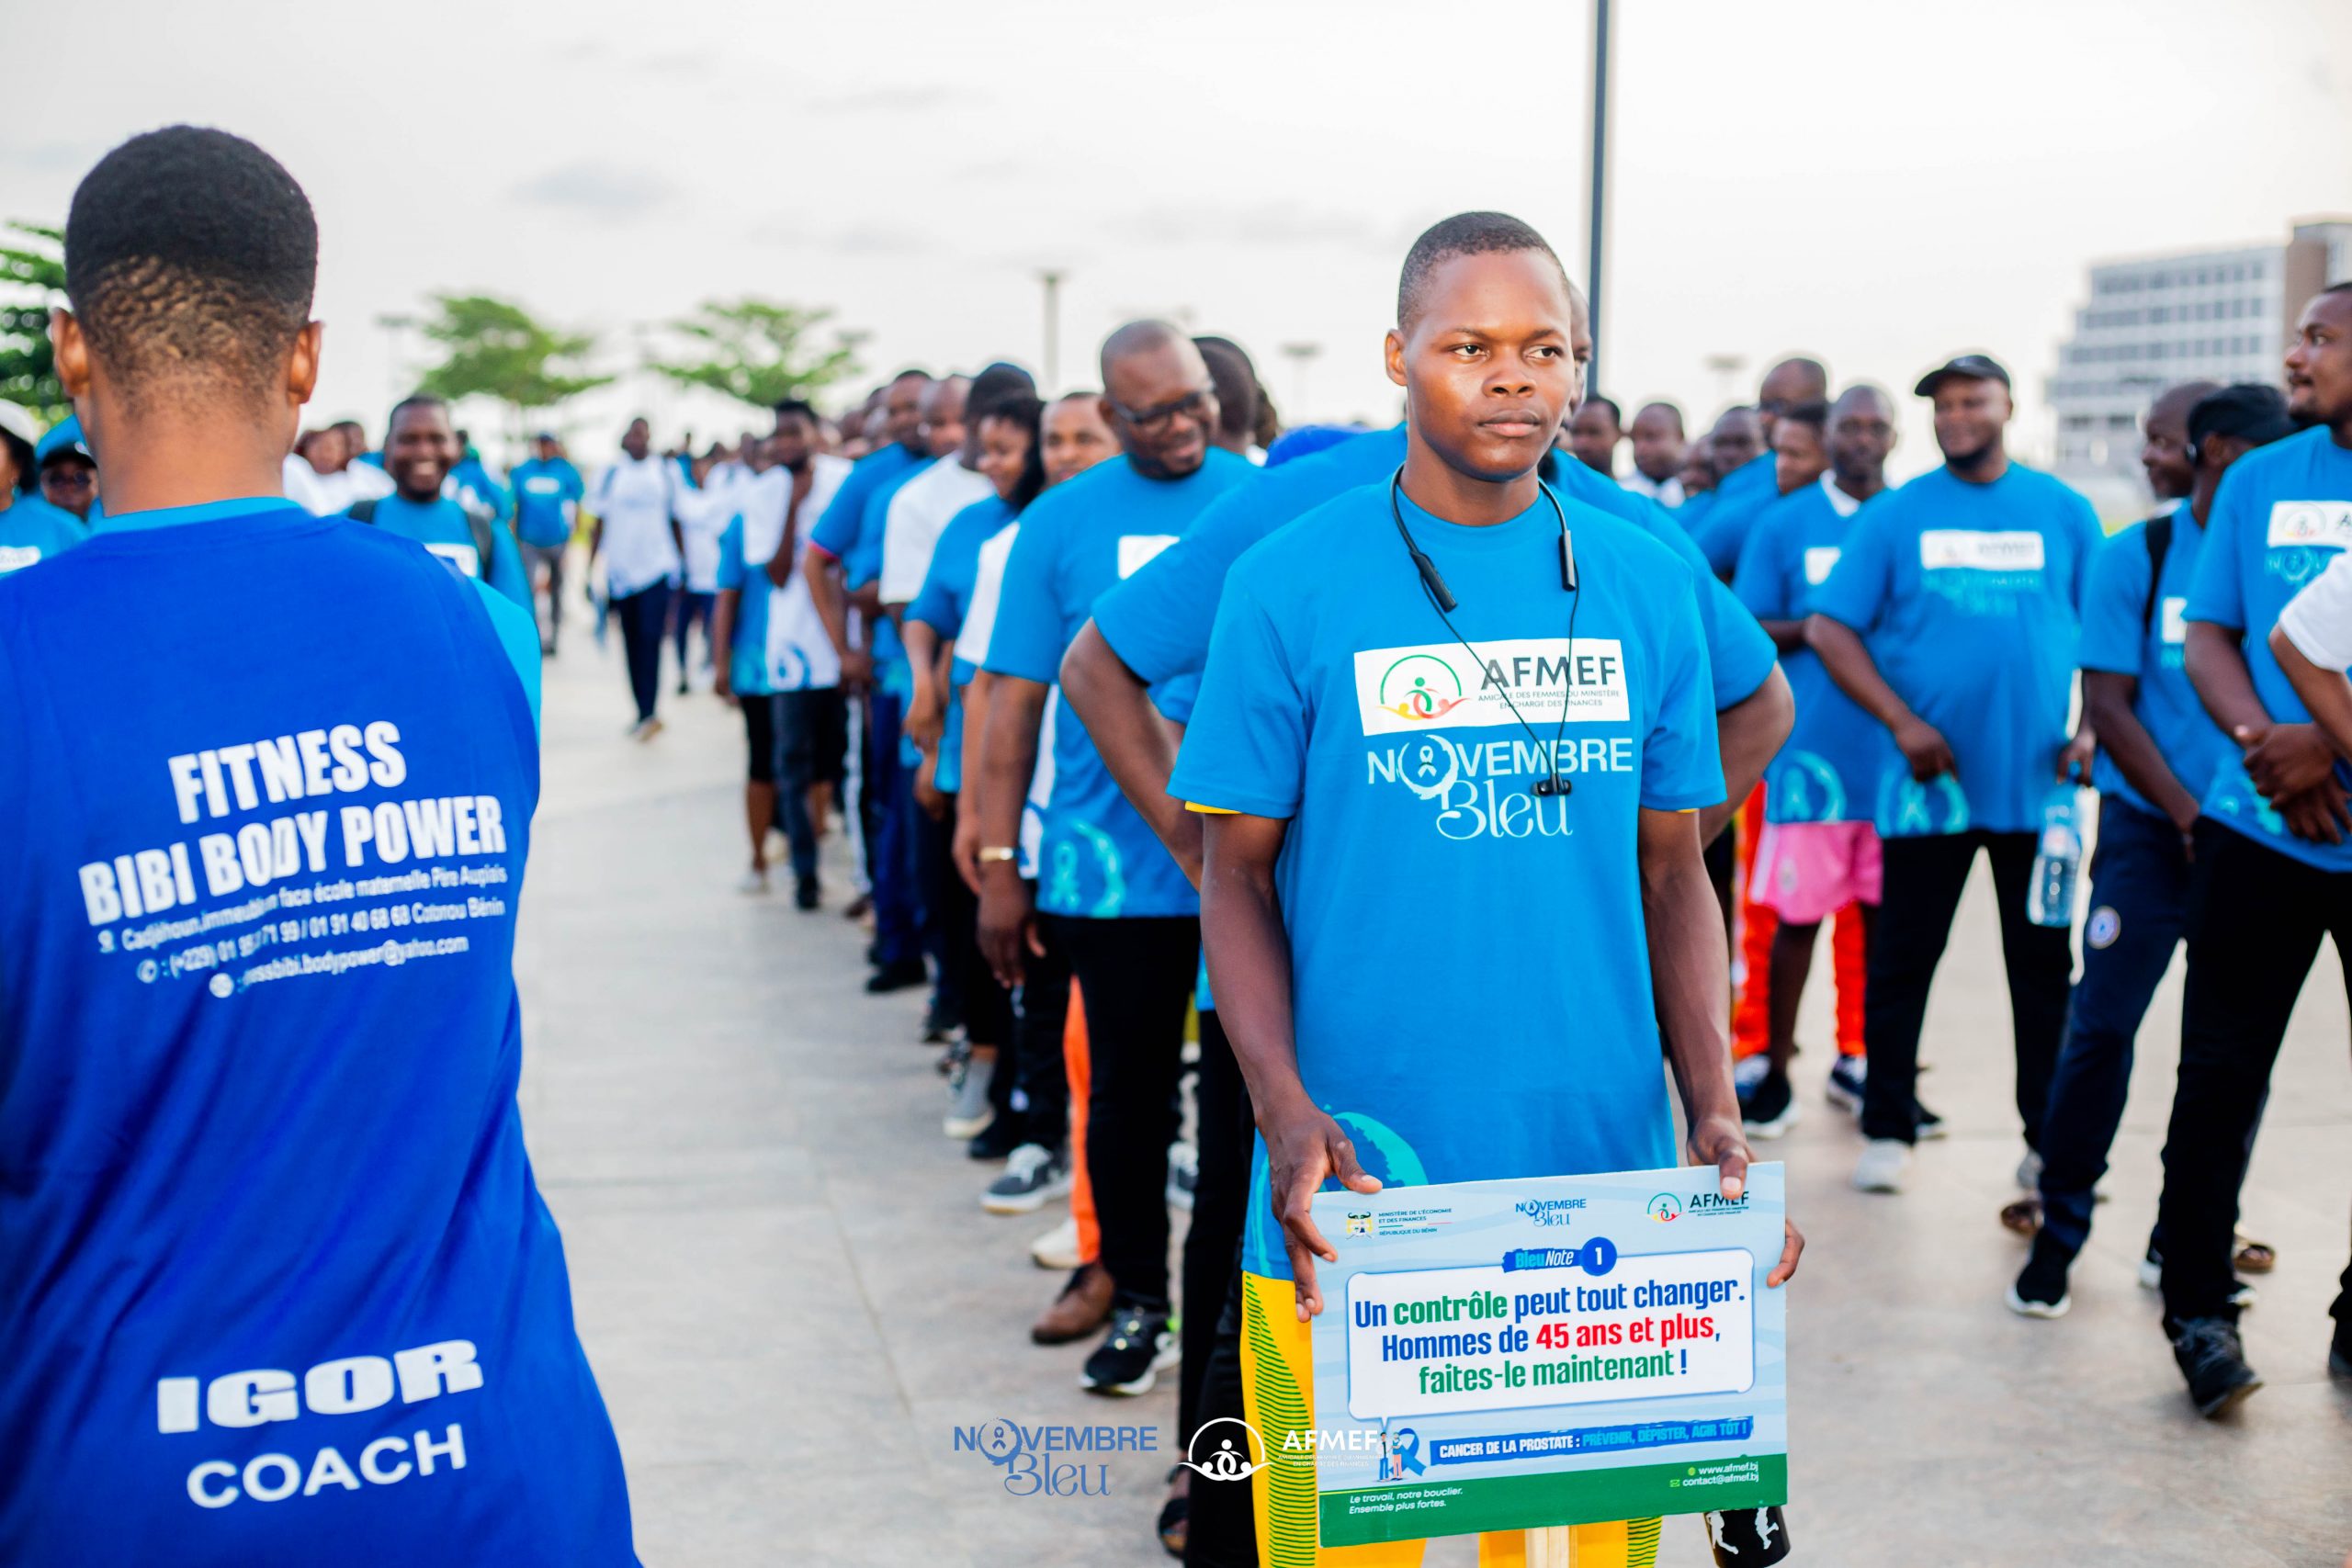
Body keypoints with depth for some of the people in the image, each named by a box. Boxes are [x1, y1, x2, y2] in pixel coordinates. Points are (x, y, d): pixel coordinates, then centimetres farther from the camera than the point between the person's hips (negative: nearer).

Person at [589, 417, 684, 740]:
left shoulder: (666, 471, 5)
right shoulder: (610, 473, 5)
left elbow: (675, 520, 13)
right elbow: (599, 524, 8)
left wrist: (685, 562, 12)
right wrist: (589, 567, 4)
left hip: (657, 567, -2)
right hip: (621, 568, 2)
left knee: (650, 638, -14)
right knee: (631, 643, 7)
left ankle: (649, 712, -14)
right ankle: (645, 713, 16)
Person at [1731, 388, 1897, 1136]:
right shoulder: (1783, 523, 4)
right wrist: (1821, 628, -14)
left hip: (1894, 751, 3)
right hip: (1810, 748, -2)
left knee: (1881, 910, 8)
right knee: (1795, 913, -1)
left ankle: (1858, 1061, 23)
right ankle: (1773, 1070, 10)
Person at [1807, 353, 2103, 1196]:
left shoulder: (2064, 512, 7)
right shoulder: (1896, 516, 3)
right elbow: (1829, 628, -1)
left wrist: (2094, 728, -5)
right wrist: (1903, 722, -11)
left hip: (2038, 780, 1)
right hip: (1928, 780, -1)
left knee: (2044, 966, 7)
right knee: (1901, 961, 4)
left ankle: (2050, 1141, 17)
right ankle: (1887, 1128, 15)